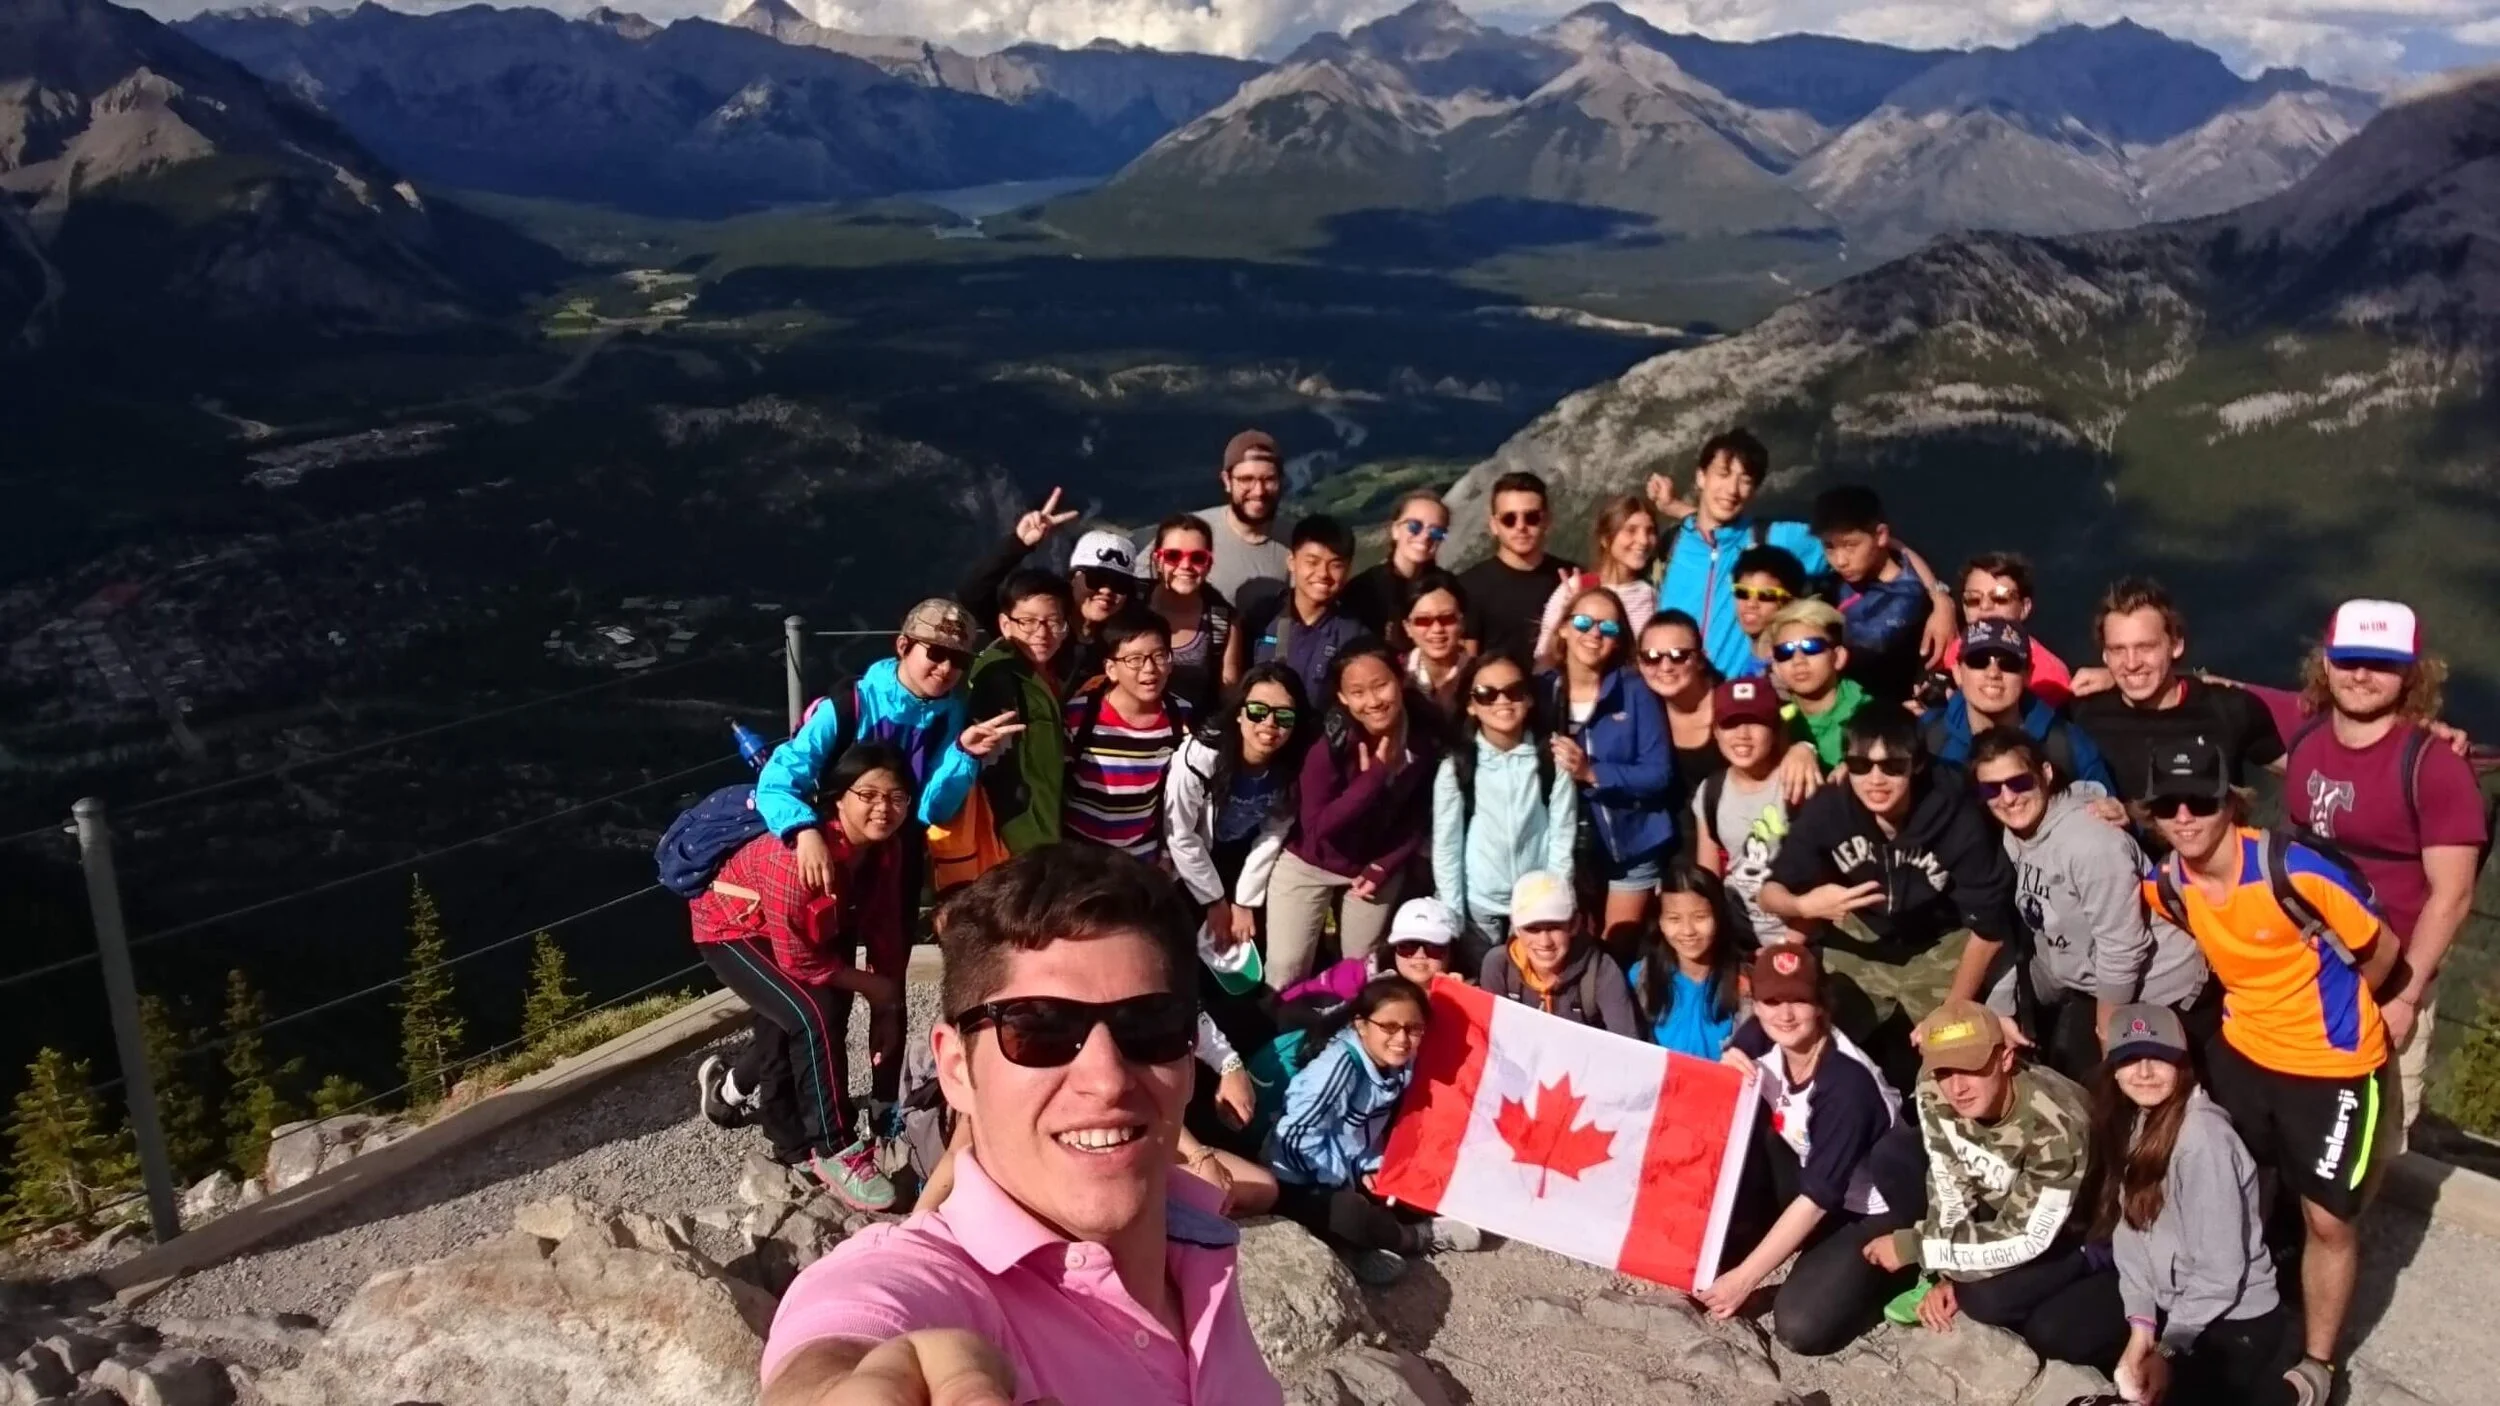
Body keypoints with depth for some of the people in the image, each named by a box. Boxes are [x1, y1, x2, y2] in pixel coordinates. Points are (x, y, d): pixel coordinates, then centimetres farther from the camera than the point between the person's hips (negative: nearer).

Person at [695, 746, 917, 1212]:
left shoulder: (884, 850, -16)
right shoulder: (800, 855, -39)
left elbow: (884, 930, -6)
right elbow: (798, 959, -32)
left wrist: (888, 1011, -7)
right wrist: (875, 988, -22)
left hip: (807, 934, 8)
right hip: (734, 929, -8)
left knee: (785, 1030, 19)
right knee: (818, 1014, -26)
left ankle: (734, 1086, 53)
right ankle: (837, 1152, -14)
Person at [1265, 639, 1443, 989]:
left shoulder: (1427, 740, -16)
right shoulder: (1329, 747, -27)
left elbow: (1420, 819, -4)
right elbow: (1317, 827, -27)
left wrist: (1382, 869, -11)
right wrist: (1374, 777, -32)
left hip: (1378, 865, 3)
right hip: (1309, 864, -3)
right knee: (1285, 970, -2)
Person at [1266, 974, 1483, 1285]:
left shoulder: (1399, 1064, -1)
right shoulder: (1341, 1063, -24)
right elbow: (1297, 1134, -26)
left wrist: (1373, 1169, -8)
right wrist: (1345, 1177, -17)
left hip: (1351, 1175, 8)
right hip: (1298, 1183, -8)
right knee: (1352, 1214, -34)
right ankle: (1425, 1237, -9)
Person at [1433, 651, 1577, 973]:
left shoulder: (1553, 759, -6)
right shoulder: (1456, 766, -6)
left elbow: (1563, 838, -3)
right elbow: (1445, 846, -3)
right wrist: (1452, 917, -4)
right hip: (1478, 912, 0)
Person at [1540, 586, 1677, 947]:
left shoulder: (1634, 692, -7)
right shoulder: (1540, 691, -2)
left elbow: (1659, 774, -13)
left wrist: (1591, 772, -24)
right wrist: (1561, 768, -17)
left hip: (1630, 842, -1)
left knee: (1619, 945, 7)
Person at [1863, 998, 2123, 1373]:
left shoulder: (2055, 1123, -37)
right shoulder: (1933, 1091, -22)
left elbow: (2026, 1240, -30)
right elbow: (1949, 1183, -8)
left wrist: (1914, 1247, -27)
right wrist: (1947, 1274, -10)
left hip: (2083, 1229, -5)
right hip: (2004, 1203, 5)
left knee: (1986, 1297, -23)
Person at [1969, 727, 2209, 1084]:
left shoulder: (2090, 842, -30)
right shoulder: (2014, 834, -4)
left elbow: (2121, 949, -26)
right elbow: (2046, 932, 4)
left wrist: (2106, 1038, -16)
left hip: (2156, 990, -8)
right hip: (2089, 983, 8)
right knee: (2065, 1074, 15)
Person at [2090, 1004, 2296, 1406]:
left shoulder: (2203, 1136, -24)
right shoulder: (2132, 1121, 2)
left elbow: (2221, 1272, -21)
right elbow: (2128, 1230, 0)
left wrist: (2168, 1351, -15)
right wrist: (2141, 1326, -10)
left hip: (2234, 1322, -8)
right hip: (2171, 1305, 8)